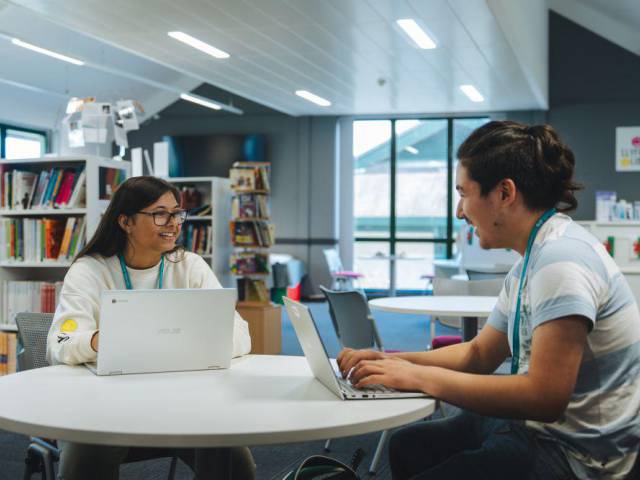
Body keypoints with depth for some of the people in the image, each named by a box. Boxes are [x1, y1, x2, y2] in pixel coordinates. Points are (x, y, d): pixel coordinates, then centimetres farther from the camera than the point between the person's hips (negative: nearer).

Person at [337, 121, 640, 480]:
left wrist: (422, 377, -22)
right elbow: (478, 355, 17)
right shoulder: (529, 264, 9)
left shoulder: (562, 258, -23)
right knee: (406, 447, 20)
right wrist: (390, 362, 3)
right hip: (536, 426, 10)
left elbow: (544, 397, -29)